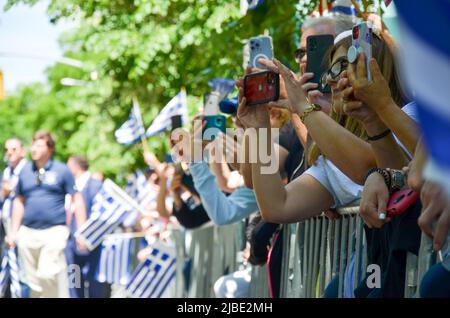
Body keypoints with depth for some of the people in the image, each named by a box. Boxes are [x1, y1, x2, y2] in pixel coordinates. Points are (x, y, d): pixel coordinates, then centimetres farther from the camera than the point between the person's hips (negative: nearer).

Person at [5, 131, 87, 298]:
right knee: (33, 281, 8)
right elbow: (19, 202, 17)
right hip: (28, 232, 5)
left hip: (54, 230, -4)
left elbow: (77, 200, 0)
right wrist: (13, 232, 13)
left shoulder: (61, 170, -1)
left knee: (48, 275, -18)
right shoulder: (25, 171, 10)